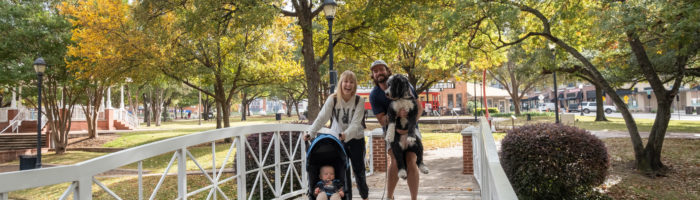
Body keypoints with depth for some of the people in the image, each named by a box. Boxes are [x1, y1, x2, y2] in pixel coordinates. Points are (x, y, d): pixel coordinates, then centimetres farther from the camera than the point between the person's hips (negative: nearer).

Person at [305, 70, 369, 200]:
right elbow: (322, 118, -15)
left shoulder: (359, 101, -10)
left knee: (359, 171, 8)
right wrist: (311, 133, -28)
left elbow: (356, 123, -19)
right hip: (337, 140, 1)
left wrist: (346, 134, -37)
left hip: (356, 139, 0)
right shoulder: (333, 99, -7)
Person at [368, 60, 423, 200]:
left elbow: (419, 108, -6)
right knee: (396, 162, -18)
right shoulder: (374, 95, -9)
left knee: (411, 161, -14)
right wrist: (396, 114, -32)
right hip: (391, 130, 0)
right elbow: (382, 120, -12)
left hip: (410, 129, 0)